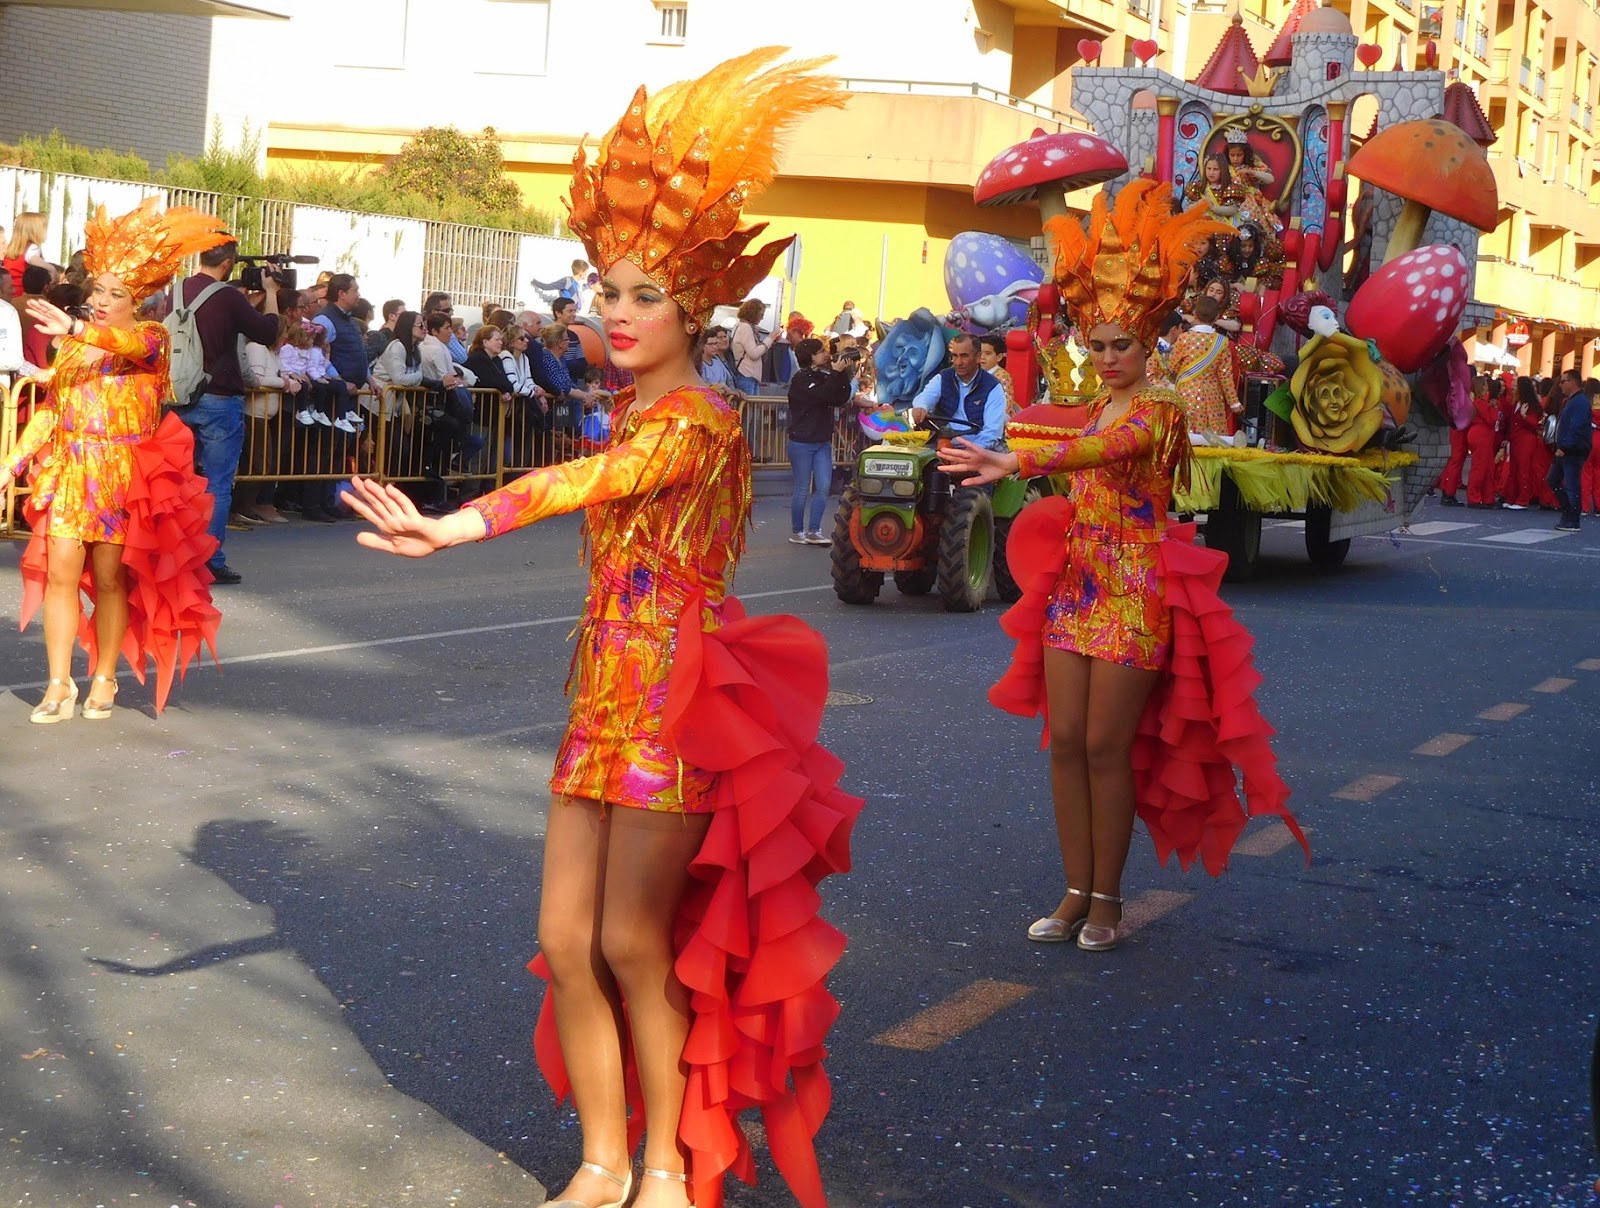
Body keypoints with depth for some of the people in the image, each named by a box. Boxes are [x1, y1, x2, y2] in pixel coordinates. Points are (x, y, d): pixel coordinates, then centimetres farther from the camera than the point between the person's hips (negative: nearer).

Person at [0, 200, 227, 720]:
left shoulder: (150, 336, -3)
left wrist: (78, 330, -46)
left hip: (123, 475, -3)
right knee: (60, 571, -5)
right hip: (68, 471, 3)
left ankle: (105, 678, 15)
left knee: (110, 578, 1)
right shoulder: (71, 341, 11)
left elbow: (128, 344, -28)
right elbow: (50, 408, 10)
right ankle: (59, 684, -2)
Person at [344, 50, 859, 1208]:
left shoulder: (700, 418, -14)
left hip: (678, 699, -8)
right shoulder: (633, 410, 12)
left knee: (632, 942, -2)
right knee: (566, 940, 5)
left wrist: (459, 525, -44)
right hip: (606, 690, 8)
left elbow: (595, 478, -31)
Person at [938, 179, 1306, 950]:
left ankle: (1107, 898, 6)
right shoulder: (1100, 406, 13)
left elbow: (1100, 451, -32)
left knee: (1106, 746, -6)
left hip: (1133, 594, -7)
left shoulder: (1157, 410, -12)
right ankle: (1076, 892, 11)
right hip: (1075, 584, 7)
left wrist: (1014, 464, -46)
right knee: (1064, 740, 3)